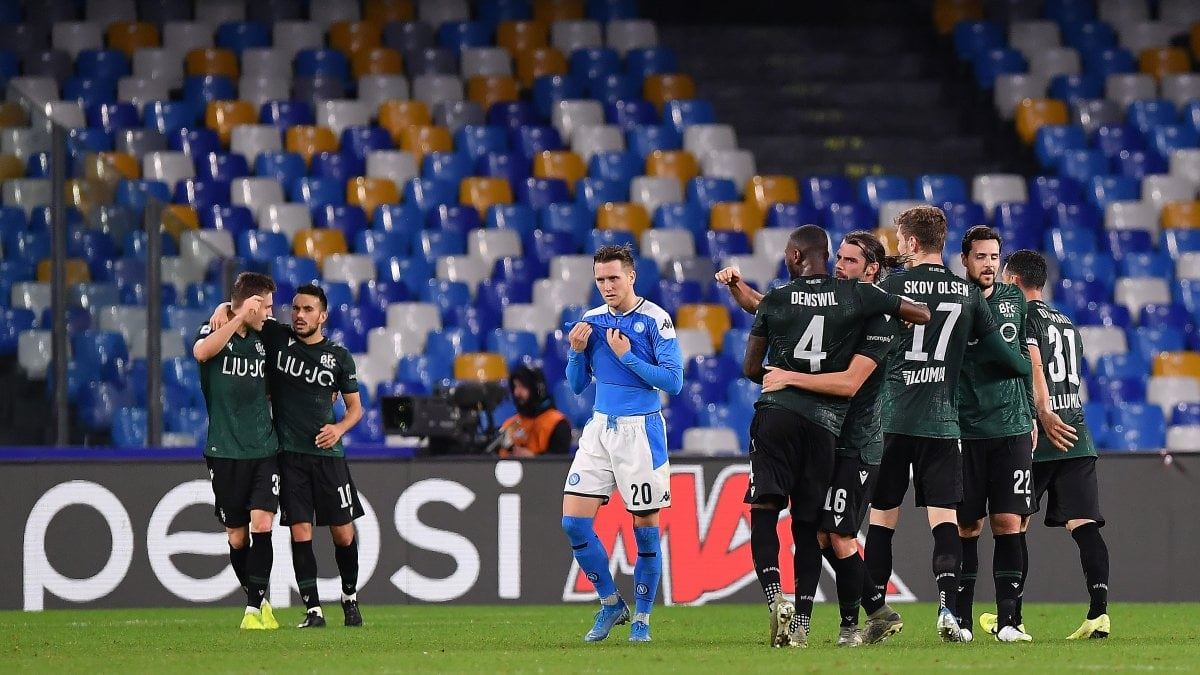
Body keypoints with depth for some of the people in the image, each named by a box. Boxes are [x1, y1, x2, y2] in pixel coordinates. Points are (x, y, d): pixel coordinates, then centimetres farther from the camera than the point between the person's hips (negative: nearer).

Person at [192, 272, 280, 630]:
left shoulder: (264, 340, 10)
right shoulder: (215, 331, -4)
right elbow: (201, 351, -29)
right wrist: (240, 317, -31)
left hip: (264, 449, 2)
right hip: (225, 451, -2)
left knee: (261, 524, -14)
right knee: (237, 537, 5)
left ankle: (254, 608, -11)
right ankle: (258, 599, 24)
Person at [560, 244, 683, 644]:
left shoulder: (656, 320, -8)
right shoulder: (591, 321, 9)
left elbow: (673, 381, -13)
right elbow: (577, 385, 14)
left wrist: (627, 356, -16)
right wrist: (577, 352, -4)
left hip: (640, 431, -5)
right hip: (600, 428, 5)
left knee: (646, 528, 0)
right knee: (574, 521, -3)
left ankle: (641, 618, 13)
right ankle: (611, 604, 12)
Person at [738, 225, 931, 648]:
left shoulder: (774, 301, 4)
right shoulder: (856, 296, 5)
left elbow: (751, 368, 10)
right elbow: (923, 315, 8)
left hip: (778, 411, -2)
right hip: (826, 421, 2)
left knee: (764, 510, -3)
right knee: (807, 526, 9)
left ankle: (774, 597, -26)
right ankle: (802, 622, 5)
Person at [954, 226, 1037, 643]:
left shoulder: (1013, 299, 11)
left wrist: (1030, 416, 18)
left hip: (1012, 429, 3)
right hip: (965, 431, -3)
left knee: (1009, 523, -4)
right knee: (966, 526, 0)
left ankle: (1008, 620, -4)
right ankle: (961, 620, 7)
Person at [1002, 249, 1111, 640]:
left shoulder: (1022, 317, -2)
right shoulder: (1068, 324, 22)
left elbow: (1033, 365, -18)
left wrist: (1044, 415, -26)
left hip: (1039, 436, -6)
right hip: (1078, 436, 6)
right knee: (1084, 525, -4)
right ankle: (1099, 611, -18)